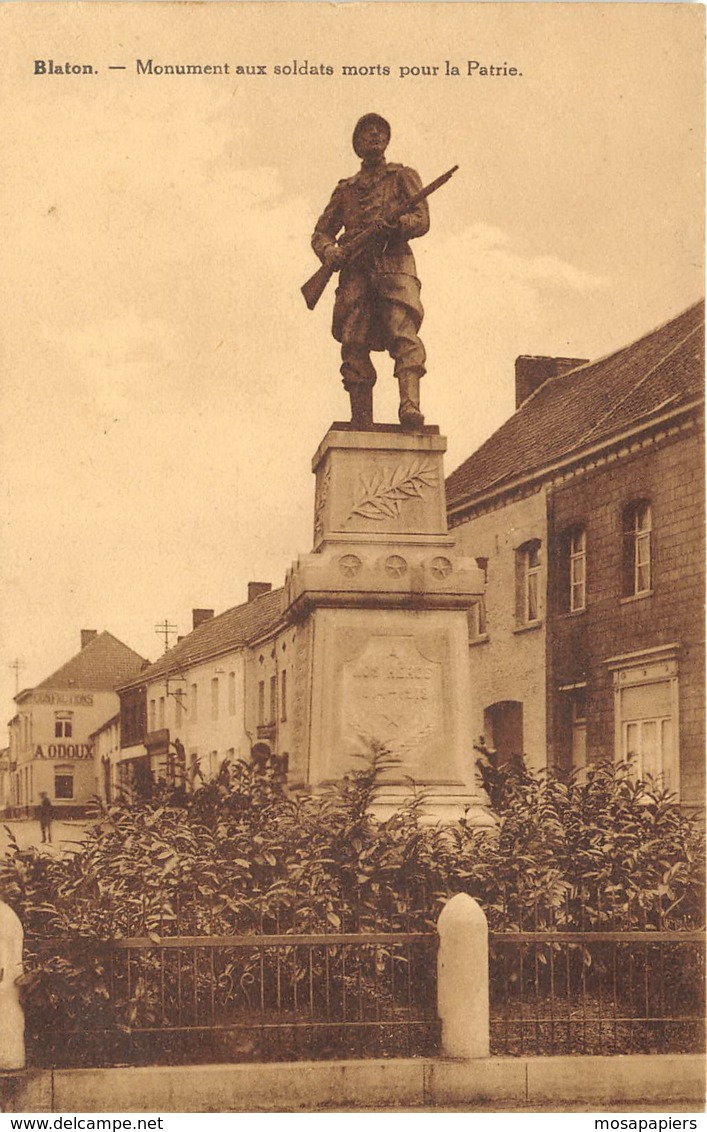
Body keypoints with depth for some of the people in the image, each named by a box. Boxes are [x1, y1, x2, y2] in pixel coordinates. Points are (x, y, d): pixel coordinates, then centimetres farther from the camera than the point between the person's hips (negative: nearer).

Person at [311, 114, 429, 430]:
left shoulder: (403, 176, 19)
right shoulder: (345, 189, 27)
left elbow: (422, 220, 6)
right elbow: (320, 232, 25)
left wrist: (395, 224, -17)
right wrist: (329, 251, 0)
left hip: (394, 265, -3)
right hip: (355, 272, 3)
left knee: (404, 334, -24)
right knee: (354, 346, -10)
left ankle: (410, 406, -40)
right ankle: (362, 423, -11)